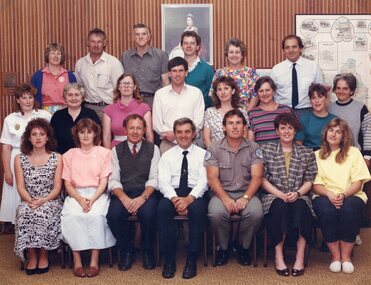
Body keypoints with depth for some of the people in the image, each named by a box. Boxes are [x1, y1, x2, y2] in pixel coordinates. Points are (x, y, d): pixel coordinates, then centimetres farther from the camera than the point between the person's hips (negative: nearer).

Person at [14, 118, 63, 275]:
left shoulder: (57, 158, 5)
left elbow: (57, 187, -1)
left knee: (43, 214, -34)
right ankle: (32, 256, -18)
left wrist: (43, 200, -18)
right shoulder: (20, 159, 9)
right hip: (28, 202, 1)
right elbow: (20, 187, 3)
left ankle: (43, 255, -15)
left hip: (51, 201, -1)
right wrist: (30, 200, -17)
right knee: (24, 214, -33)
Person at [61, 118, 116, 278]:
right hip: (76, 195, 1)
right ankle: (76, 260, -24)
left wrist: (92, 199, -16)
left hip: (97, 194, -1)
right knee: (72, 215, -30)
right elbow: (67, 184, 7)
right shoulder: (69, 155, 14)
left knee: (96, 215, -32)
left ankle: (94, 260, -26)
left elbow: (103, 181, 1)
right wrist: (80, 199, -12)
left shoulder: (104, 153, 9)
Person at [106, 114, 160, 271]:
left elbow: (154, 179, 0)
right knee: (113, 214, -29)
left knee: (148, 213, -32)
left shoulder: (153, 149, 8)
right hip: (123, 193, 1)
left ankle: (148, 251, -3)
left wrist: (142, 198, -18)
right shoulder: (116, 150, 10)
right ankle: (126, 250, -2)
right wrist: (125, 198, -16)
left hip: (146, 193, -1)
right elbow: (113, 180, 3)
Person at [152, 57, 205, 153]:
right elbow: (156, 123, 4)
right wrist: (168, 134, -13)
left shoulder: (196, 93, 7)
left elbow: (198, 121, 0)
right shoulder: (160, 94, 10)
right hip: (167, 144, 1)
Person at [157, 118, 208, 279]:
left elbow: (204, 181, -2)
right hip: (173, 193, 1)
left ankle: (192, 260, -24)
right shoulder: (167, 155, 14)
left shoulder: (203, 154, 10)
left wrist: (190, 198, -21)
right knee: (162, 208, -31)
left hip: (195, 193, -1)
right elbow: (163, 182, 1)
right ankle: (169, 259, -21)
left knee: (198, 209, -35)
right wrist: (175, 199, -19)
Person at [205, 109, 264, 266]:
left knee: (256, 213, -30)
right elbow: (212, 178, -4)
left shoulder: (253, 148, 6)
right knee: (216, 213, -32)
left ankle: (244, 247, -2)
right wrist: (225, 199, -18)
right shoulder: (214, 148, 4)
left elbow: (257, 177, -2)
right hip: (222, 193, 0)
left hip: (246, 193, 1)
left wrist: (245, 197, -19)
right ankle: (223, 247, -3)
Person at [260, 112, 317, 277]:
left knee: (300, 206, -34)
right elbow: (262, 179, 2)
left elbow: (309, 181, 8)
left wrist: (297, 193, -12)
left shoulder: (307, 153, 14)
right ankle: (278, 256, -28)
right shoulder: (266, 150, 9)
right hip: (273, 196, -1)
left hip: (299, 197, 1)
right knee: (280, 206, -35)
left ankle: (300, 256, -28)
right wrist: (280, 194, -12)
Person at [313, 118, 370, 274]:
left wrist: (343, 194, -16)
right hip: (325, 196, 1)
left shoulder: (354, 152, 12)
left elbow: (358, 182, 3)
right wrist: (329, 194, -16)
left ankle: (346, 255, -19)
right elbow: (316, 185, 5)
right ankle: (335, 255, -19)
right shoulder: (316, 155, 14)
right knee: (326, 209, -35)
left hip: (351, 196, 0)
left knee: (348, 208, -35)